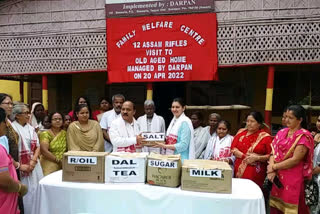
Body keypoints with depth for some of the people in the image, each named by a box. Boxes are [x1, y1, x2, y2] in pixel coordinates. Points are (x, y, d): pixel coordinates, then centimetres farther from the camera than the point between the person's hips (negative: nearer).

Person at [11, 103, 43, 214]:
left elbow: (37, 146, 8)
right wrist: (20, 166, -16)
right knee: (24, 193, -2)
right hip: (21, 167, -5)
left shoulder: (31, 128, 10)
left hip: (34, 166, 5)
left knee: (35, 191, 10)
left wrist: (33, 161, -8)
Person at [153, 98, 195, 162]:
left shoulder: (185, 122, -12)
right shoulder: (174, 121, 12)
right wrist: (162, 143, 0)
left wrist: (165, 146, -16)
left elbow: (183, 145, -17)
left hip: (181, 159, -7)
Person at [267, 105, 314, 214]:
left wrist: (274, 167, -9)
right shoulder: (282, 132, 9)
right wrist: (271, 170, -10)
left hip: (294, 179, -5)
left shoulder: (304, 136, -9)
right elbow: (273, 152, 6)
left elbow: (295, 160, -16)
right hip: (277, 177, 5)